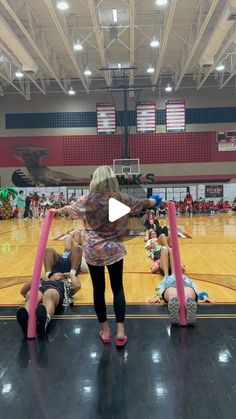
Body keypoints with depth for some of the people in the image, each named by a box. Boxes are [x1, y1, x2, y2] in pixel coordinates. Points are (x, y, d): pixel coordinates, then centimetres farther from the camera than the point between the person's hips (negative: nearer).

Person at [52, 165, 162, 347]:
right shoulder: (121, 199, -4)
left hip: (93, 251, 0)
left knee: (98, 290, 10)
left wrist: (56, 210, 32)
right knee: (118, 289, 10)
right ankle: (120, 331, 7)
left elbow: (69, 209, 10)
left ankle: (105, 330, 20)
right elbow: (143, 203, 10)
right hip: (114, 250, 0)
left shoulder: (87, 200, -6)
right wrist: (155, 201, 32)